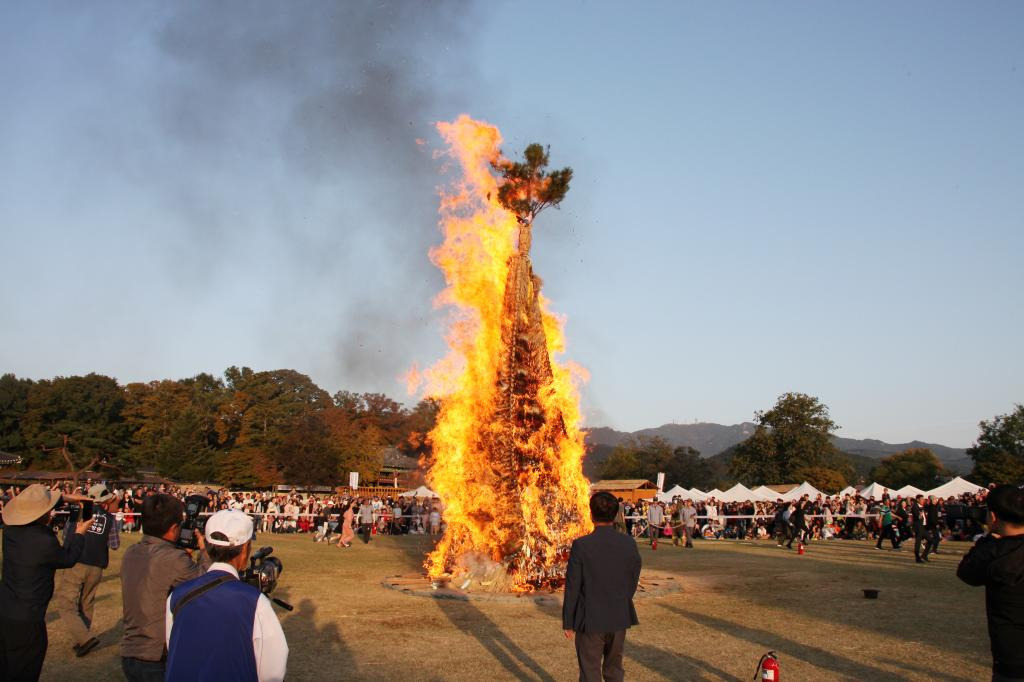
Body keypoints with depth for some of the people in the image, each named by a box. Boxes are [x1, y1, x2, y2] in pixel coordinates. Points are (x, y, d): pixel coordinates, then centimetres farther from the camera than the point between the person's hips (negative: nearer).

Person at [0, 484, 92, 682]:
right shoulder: (45, 542, -25)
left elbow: (31, 506, 16)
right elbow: (68, 558, -3)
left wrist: (64, 498, 22)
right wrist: (79, 534, 12)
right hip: (27, 621, -6)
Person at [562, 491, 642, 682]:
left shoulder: (581, 545, -17)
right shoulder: (629, 543, -7)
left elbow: (572, 587, -12)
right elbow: (633, 582, 4)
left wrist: (567, 622, -1)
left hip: (590, 620, -4)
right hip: (619, 618, 4)